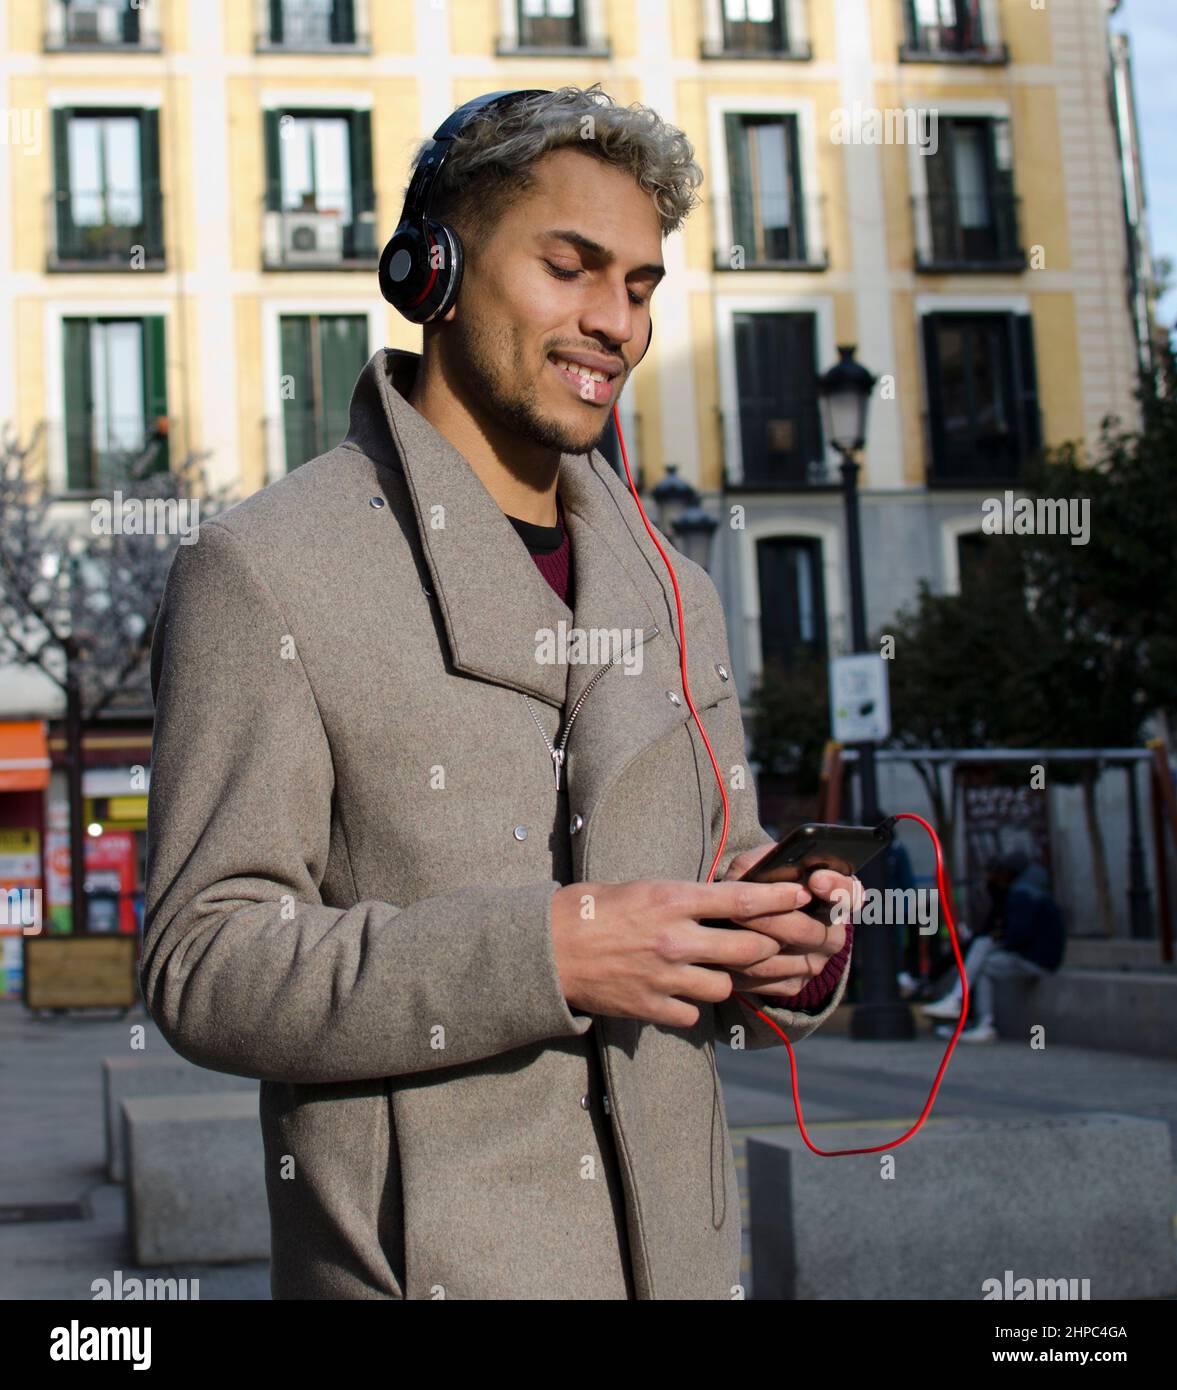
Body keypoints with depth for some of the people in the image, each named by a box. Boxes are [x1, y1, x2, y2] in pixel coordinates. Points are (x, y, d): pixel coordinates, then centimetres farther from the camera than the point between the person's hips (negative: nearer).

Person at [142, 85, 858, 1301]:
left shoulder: (672, 596, 11)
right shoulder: (260, 573, -8)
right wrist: (539, 953, -25)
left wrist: (788, 957, -8)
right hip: (411, 1258, -5)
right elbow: (206, 966, -13)